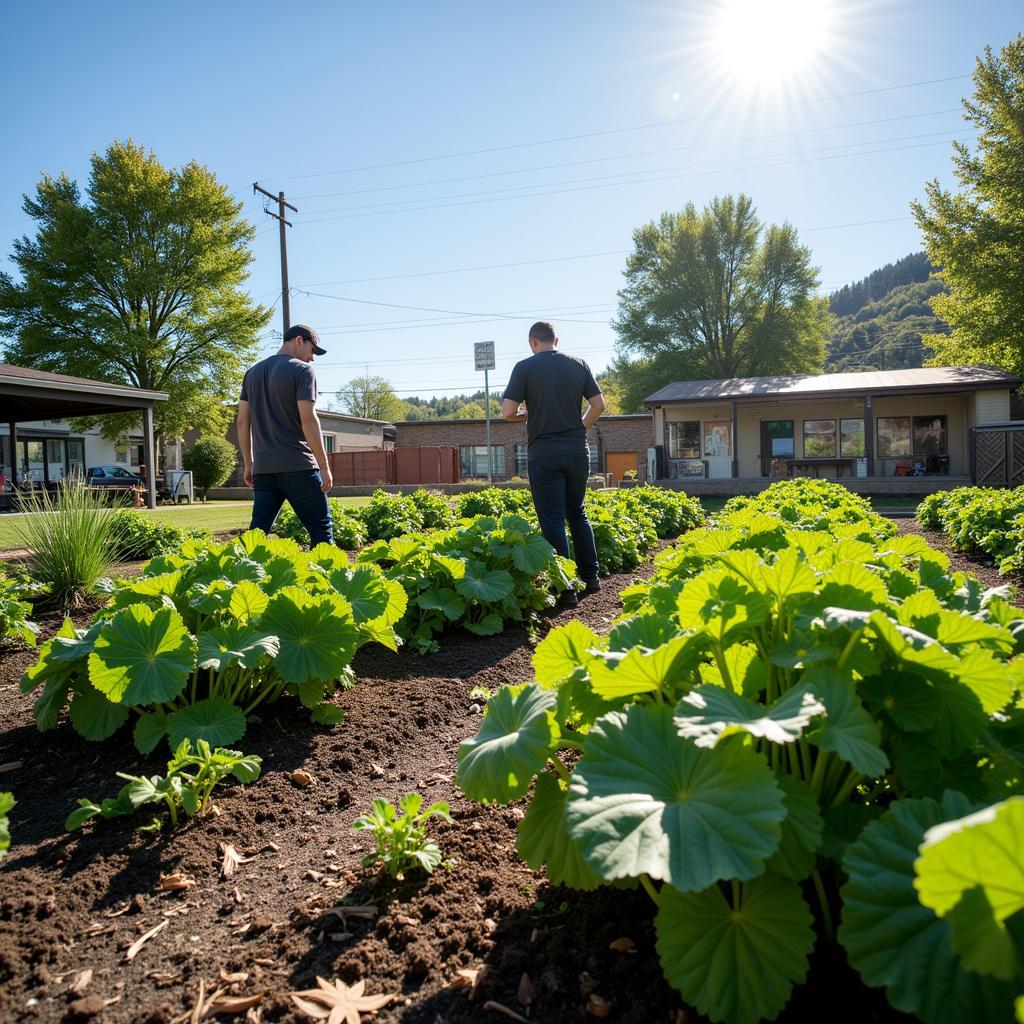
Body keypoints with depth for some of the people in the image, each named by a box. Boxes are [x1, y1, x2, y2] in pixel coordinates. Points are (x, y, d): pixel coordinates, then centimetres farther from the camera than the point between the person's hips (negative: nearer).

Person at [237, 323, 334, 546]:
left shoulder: (253, 372, 16)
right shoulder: (302, 370, -4)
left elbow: (242, 422, 15)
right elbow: (308, 420, -12)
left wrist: (248, 463, 20)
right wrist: (324, 466, -9)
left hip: (262, 468, 6)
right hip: (298, 466, -6)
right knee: (321, 529, 1)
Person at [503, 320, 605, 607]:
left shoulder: (524, 367, -4)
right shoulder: (578, 364, 6)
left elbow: (508, 412, -9)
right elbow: (598, 405, 5)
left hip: (544, 454, -4)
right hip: (578, 452, 4)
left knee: (552, 521, 1)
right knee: (577, 513, 20)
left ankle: (565, 589, 2)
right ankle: (590, 576, 24)